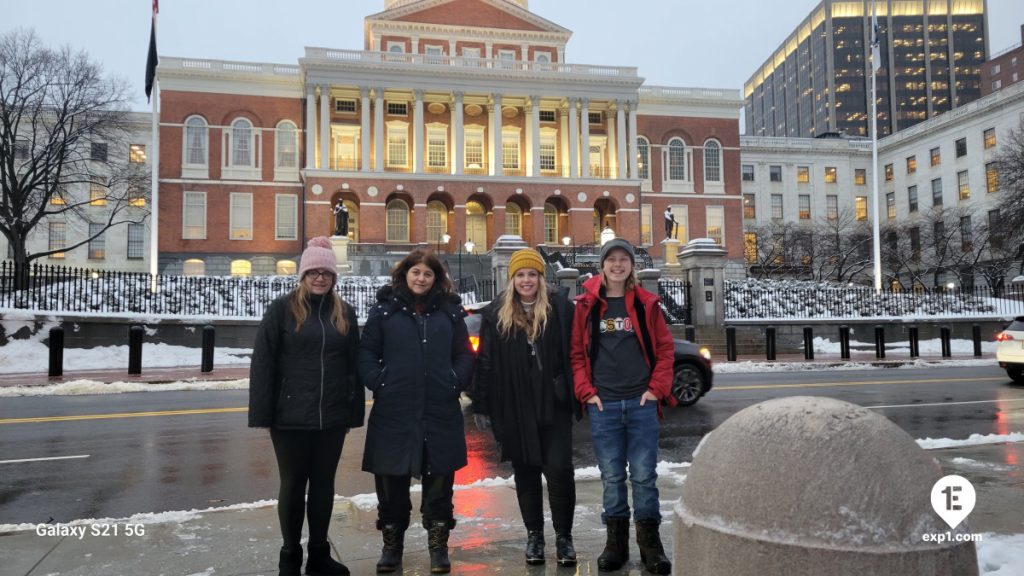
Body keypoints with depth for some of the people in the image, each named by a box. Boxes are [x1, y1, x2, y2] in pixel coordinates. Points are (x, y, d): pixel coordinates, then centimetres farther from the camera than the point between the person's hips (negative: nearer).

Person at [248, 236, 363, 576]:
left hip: (332, 418, 3)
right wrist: (263, 413, -10)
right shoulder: (282, 309, -4)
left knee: (324, 484, 13)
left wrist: (354, 412, 5)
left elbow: (353, 365, 8)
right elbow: (263, 363, -6)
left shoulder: (344, 313, 7)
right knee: (293, 485, 9)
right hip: (290, 417, -3)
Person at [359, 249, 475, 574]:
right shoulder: (384, 309, 3)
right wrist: (379, 383, -9)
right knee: (391, 479, 9)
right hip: (394, 412, -1)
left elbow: (464, 354, 11)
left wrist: (457, 382, -2)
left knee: (439, 480, 8)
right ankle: (391, 542, 26)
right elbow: (366, 353, 2)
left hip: (441, 412, 1)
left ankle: (438, 544, 22)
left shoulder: (449, 310, 8)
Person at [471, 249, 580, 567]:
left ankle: (564, 536, 14)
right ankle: (534, 534, 26)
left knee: (559, 469, -4)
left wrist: (579, 395, -6)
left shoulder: (560, 307, -1)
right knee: (525, 472, 12)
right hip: (515, 408, 2)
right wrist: (481, 406, 2)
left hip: (554, 404, -2)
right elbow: (485, 362, 4)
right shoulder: (496, 314, 4)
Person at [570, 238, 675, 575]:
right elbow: (576, 352, 5)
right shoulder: (586, 305, 4)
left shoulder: (646, 304, 5)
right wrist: (586, 391, -4)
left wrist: (657, 388, -3)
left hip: (642, 402, 0)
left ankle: (650, 543, 16)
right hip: (603, 405, 0)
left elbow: (665, 348, 7)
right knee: (611, 476, 8)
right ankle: (616, 541, 21)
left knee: (644, 475, 4)